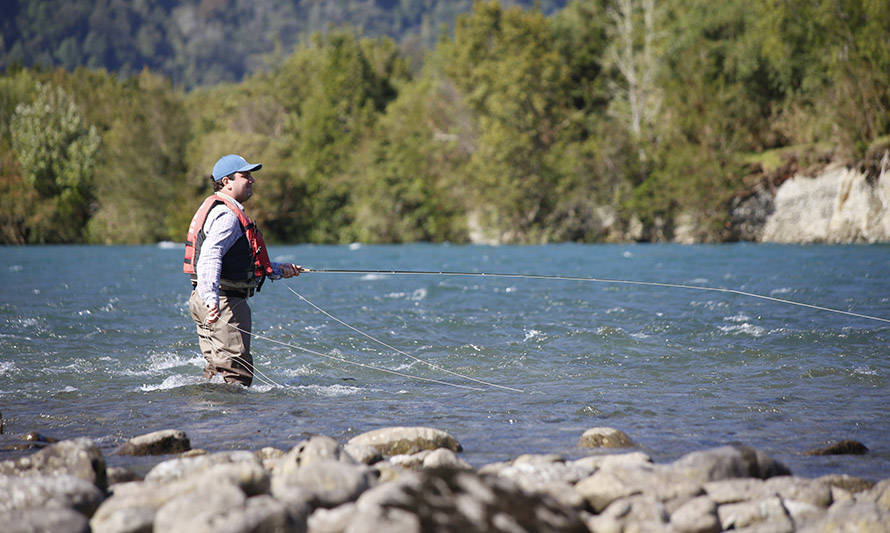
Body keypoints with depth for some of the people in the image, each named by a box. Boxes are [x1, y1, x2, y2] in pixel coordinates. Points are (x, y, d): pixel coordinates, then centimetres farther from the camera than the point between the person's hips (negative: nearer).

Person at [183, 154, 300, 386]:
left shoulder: (216, 209, 21)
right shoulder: (227, 215, -14)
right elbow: (210, 256, -30)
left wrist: (278, 269, 28)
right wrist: (211, 298, -43)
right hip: (225, 302, -11)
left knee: (217, 367, 18)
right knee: (237, 371, -10)